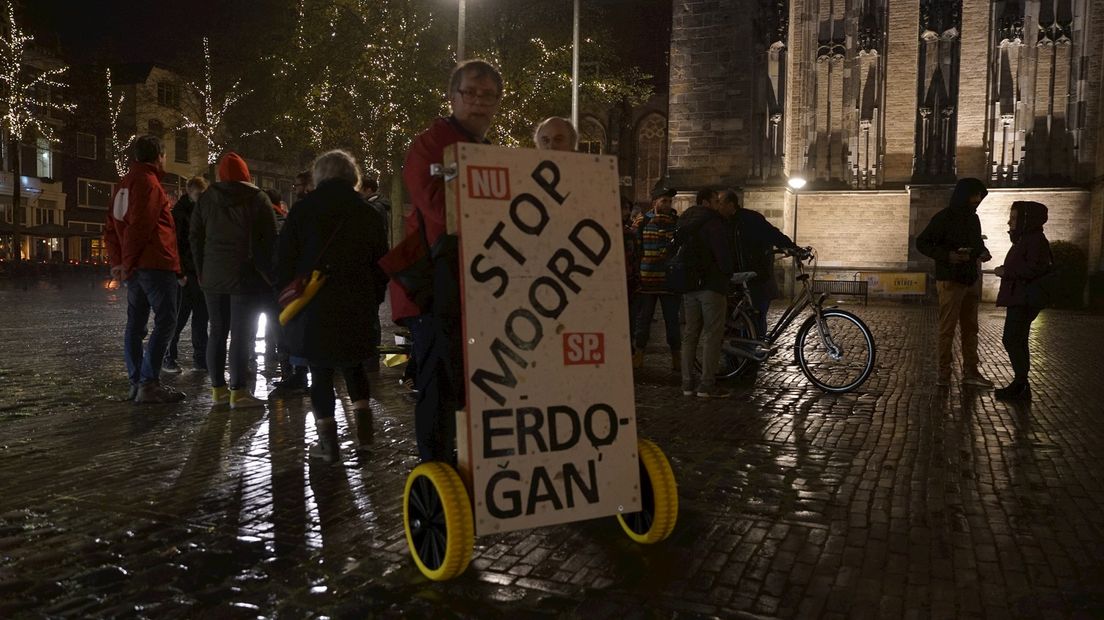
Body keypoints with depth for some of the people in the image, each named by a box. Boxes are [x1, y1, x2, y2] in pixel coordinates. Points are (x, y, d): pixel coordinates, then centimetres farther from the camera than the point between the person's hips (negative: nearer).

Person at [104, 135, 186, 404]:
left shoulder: (125, 183, 20)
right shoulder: (148, 182, -9)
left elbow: (111, 228, 20)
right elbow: (139, 227, -17)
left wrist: (117, 261, 14)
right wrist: (127, 263, -10)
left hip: (136, 268, 10)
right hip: (156, 265, -10)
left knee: (135, 324, 10)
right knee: (165, 322, -9)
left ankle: (136, 383, 14)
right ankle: (149, 384, -14)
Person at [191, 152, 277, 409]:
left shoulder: (206, 198, 9)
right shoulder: (257, 199, -3)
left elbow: (196, 238, 12)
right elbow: (270, 240, -6)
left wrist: (202, 272, 18)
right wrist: (269, 276, -2)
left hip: (213, 276, 4)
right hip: (246, 277, -4)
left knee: (218, 332, 10)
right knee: (242, 334, -4)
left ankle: (218, 388, 14)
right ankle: (238, 392, -5)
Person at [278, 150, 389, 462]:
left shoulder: (303, 210, -2)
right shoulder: (368, 214, 3)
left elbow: (285, 261, -2)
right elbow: (381, 266, 6)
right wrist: (372, 302, 13)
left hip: (312, 308, -2)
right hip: (357, 307, 2)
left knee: (321, 372, 5)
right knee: (353, 365, 21)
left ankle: (328, 441, 5)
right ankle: (362, 417, 8)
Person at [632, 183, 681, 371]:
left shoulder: (678, 222, 5)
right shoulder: (641, 222, 3)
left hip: (670, 280, 0)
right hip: (646, 280, 0)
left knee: (672, 320, 5)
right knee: (643, 318, 8)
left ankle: (676, 357, 15)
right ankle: (638, 354, 19)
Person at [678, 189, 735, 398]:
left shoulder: (686, 221, 16)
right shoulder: (713, 222, -10)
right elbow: (723, 255, -17)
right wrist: (727, 271, 5)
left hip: (689, 285, 8)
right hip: (711, 285, -8)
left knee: (690, 334, 10)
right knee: (712, 334, -4)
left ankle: (688, 384, 11)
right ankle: (707, 385, -5)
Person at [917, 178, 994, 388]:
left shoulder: (973, 218, 12)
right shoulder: (943, 218, -10)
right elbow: (922, 243, -10)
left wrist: (983, 252, 3)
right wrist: (947, 256, -22)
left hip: (971, 280, 7)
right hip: (950, 281, -7)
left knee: (970, 328, 9)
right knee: (947, 329, -4)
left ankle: (970, 372, 15)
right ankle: (944, 372, 4)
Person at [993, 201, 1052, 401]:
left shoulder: (1036, 240, -13)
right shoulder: (1024, 239, 19)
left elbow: (1035, 269, -24)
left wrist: (1006, 271, -17)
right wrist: (1006, 270, 10)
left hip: (1024, 300, -11)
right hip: (1017, 299, 11)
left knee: (1012, 340, -12)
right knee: (1016, 341, 13)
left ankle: (1020, 385, -9)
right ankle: (1021, 385, 19)